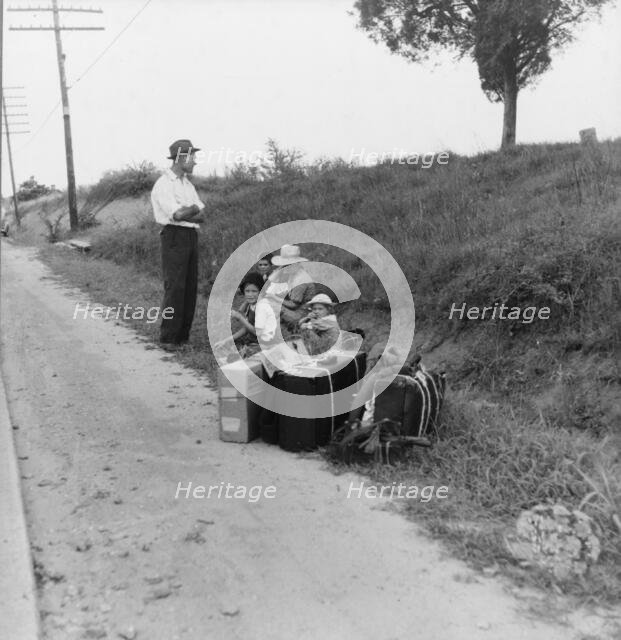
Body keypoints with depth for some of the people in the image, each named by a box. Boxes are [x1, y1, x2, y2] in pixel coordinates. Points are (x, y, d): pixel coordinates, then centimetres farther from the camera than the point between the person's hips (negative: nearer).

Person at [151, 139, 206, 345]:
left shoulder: (188, 184, 17)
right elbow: (178, 215, -20)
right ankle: (168, 338, -3)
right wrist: (194, 209, -1)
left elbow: (202, 216, 8)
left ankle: (183, 336, 15)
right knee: (175, 288, -8)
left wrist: (184, 213, -10)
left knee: (190, 288, 7)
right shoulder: (164, 185, -8)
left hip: (191, 236, 8)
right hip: (174, 237, -8)